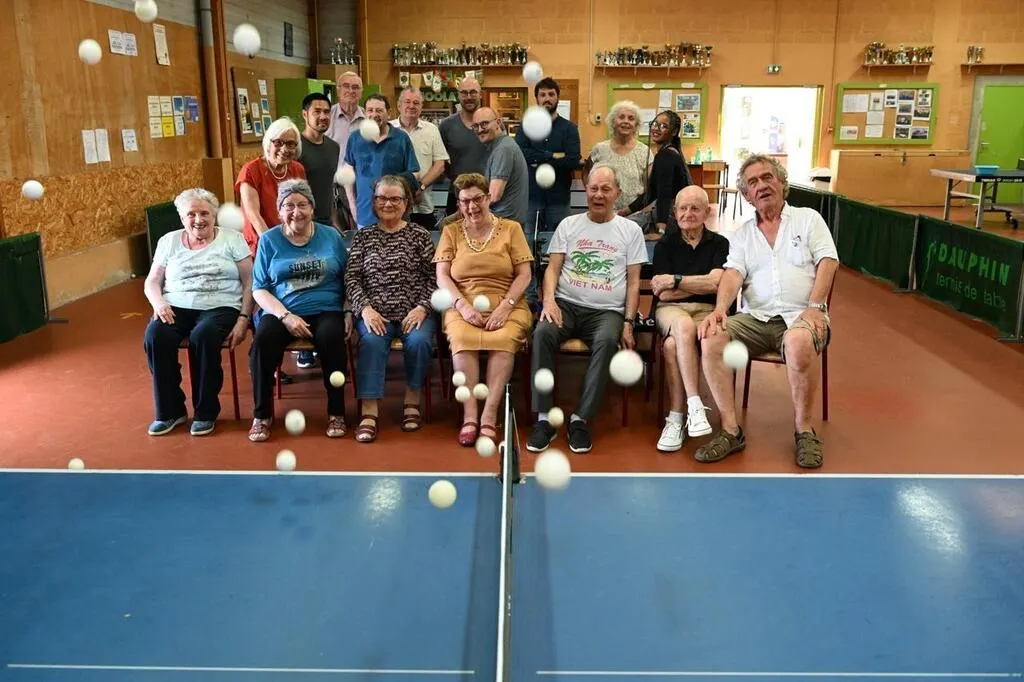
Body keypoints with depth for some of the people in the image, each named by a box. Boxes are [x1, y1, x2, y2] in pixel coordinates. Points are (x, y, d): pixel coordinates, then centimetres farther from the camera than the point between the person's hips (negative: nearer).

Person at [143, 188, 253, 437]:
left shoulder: (232, 239, 7)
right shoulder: (169, 241, 16)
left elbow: (249, 283, 2)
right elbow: (152, 282, 16)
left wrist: (243, 319, -10)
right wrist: (159, 303, -7)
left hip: (220, 307, -3)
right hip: (177, 308, 3)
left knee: (203, 336, -36)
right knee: (155, 335, -29)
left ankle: (206, 412, -17)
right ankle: (169, 411, -12)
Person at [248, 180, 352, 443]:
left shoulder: (331, 236, 9)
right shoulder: (269, 240, 6)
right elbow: (259, 289, 2)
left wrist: (349, 313, -6)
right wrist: (285, 316, -13)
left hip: (326, 310, 0)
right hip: (281, 312, 0)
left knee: (331, 338, -34)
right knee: (262, 341, -31)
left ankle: (336, 412, -17)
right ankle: (261, 414, -13)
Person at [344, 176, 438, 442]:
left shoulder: (419, 235, 9)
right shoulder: (363, 236, 12)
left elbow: (433, 277, 4)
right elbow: (351, 278, 6)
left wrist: (422, 307, -10)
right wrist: (365, 308, -10)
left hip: (414, 311, 0)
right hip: (374, 312, 0)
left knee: (419, 340, -30)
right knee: (372, 341, -30)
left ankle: (412, 400, -8)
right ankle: (369, 411, -29)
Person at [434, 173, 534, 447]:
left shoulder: (511, 228, 11)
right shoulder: (451, 231, 15)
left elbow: (524, 275, 4)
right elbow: (442, 276, 5)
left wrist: (505, 307, -12)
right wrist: (463, 306, -12)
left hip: (506, 306, 0)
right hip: (463, 306, 1)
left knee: (503, 339, -34)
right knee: (462, 338, -33)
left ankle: (489, 417, -29)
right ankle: (469, 416, -28)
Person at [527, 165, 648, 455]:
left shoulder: (631, 230, 12)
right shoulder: (568, 225, 15)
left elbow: (634, 281, 9)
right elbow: (553, 268, 8)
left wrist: (628, 323, -2)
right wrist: (549, 300, -12)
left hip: (607, 311, -1)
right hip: (566, 304, 1)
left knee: (606, 341, -36)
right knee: (543, 332, -32)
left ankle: (580, 420, -28)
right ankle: (544, 419, -26)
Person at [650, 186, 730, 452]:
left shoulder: (719, 244, 10)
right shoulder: (664, 245, 12)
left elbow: (715, 283, -8)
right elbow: (664, 294, 1)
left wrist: (675, 280, -7)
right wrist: (700, 284, -1)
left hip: (707, 310, 0)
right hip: (671, 309, 0)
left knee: (673, 344, -35)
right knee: (684, 327, -39)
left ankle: (676, 418, -27)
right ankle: (695, 406, -39)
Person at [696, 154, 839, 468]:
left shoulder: (808, 218, 13)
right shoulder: (741, 234, 18)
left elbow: (828, 262, 1)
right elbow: (733, 274, 3)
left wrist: (815, 307, -15)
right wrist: (720, 309, -18)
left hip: (801, 315, -3)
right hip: (756, 318, 3)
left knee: (799, 343, -39)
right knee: (711, 338, -26)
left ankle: (804, 429, -16)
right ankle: (731, 430, -18)